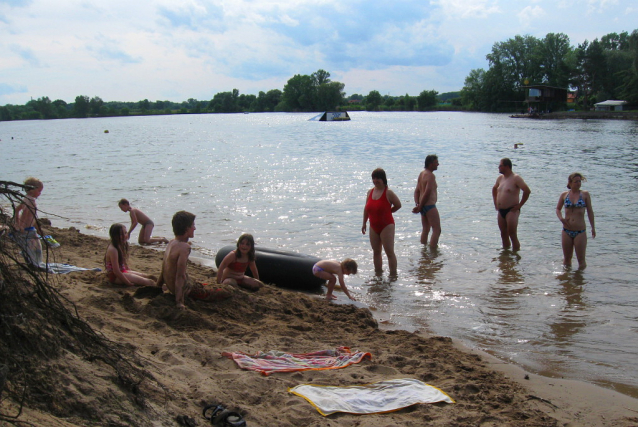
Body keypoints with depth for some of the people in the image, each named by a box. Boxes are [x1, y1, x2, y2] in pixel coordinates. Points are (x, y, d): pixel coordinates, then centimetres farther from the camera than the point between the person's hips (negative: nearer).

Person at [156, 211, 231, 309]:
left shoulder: (171, 243, 3)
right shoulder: (184, 247, -23)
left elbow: (164, 270, 12)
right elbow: (180, 275, -27)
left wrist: (158, 287, 22)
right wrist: (179, 302, -28)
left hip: (170, 286, 9)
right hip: (184, 289, -9)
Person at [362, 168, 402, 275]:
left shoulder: (388, 193, -11)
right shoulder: (370, 192, 7)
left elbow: (398, 205, -3)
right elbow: (366, 209, 15)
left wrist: (387, 212, 5)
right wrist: (364, 223, 14)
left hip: (386, 226, -6)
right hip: (373, 226, 6)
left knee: (389, 252, -6)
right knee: (376, 252, 13)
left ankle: (393, 275, -1)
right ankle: (378, 273, 24)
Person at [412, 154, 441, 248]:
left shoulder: (422, 174, 13)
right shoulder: (431, 175, -15)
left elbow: (417, 191, 10)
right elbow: (427, 193, -21)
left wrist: (417, 205, 0)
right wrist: (420, 207, -14)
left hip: (423, 206, 9)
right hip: (430, 206, -9)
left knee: (425, 230, 17)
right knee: (437, 230, -6)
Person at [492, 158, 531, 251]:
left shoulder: (516, 178, -12)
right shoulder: (500, 178, 11)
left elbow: (527, 191, -19)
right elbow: (494, 189, 30)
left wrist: (519, 205, -16)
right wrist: (495, 203, 19)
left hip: (511, 210, -7)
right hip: (501, 211, 7)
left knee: (512, 235, -9)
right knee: (504, 235, 12)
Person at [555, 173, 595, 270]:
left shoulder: (585, 194, 0)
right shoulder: (564, 195, 4)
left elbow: (590, 211, 6)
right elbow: (558, 209, 16)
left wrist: (593, 228, 6)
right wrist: (561, 218, -4)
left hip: (580, 232, -2)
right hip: (566, 231, 2)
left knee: (581, 260, -2)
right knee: (567, 259, 12)